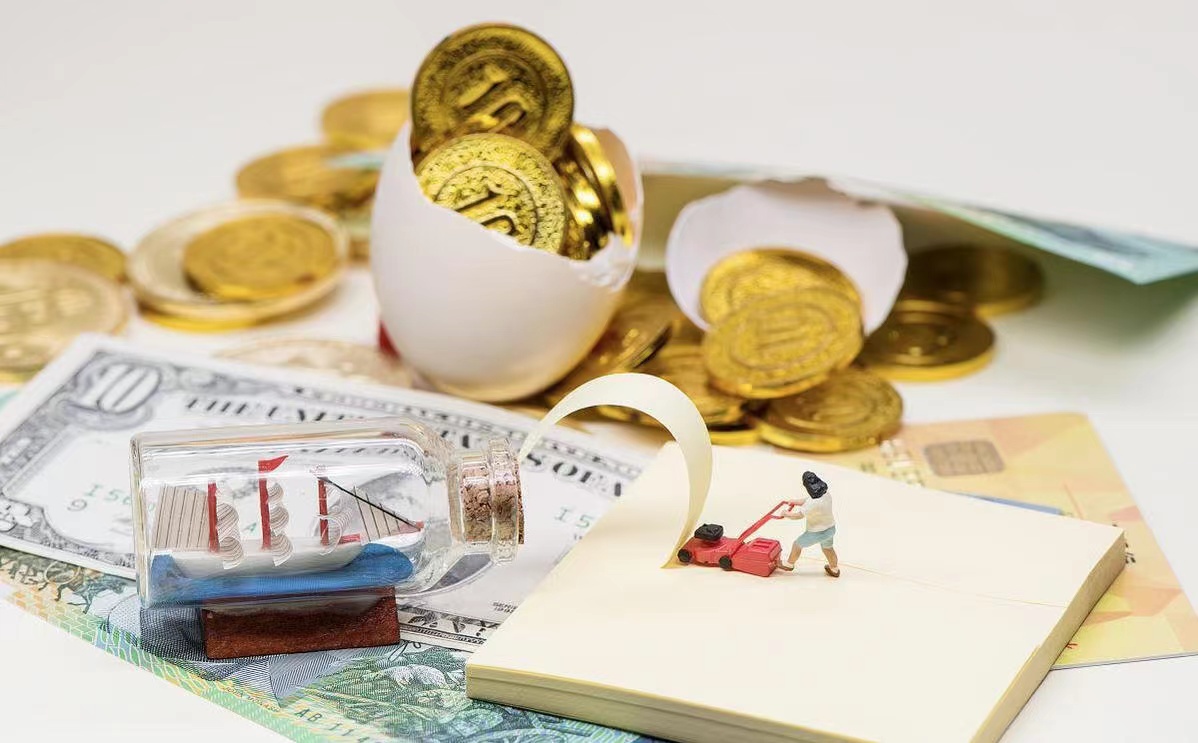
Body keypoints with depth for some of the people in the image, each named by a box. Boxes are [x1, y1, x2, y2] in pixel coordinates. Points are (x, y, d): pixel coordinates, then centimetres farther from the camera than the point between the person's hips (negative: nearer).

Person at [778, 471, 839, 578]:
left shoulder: (814, 504, -35)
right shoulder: (826, 495, -10)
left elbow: (799, 515, -22)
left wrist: (786, 514, -4)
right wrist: (795, 501, 17)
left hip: (817, 533, -7)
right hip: (831, 529, 7)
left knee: (798, 544, 18)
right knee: (827, 548, 33)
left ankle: (789, 564, 41)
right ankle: (834, 569, 53)